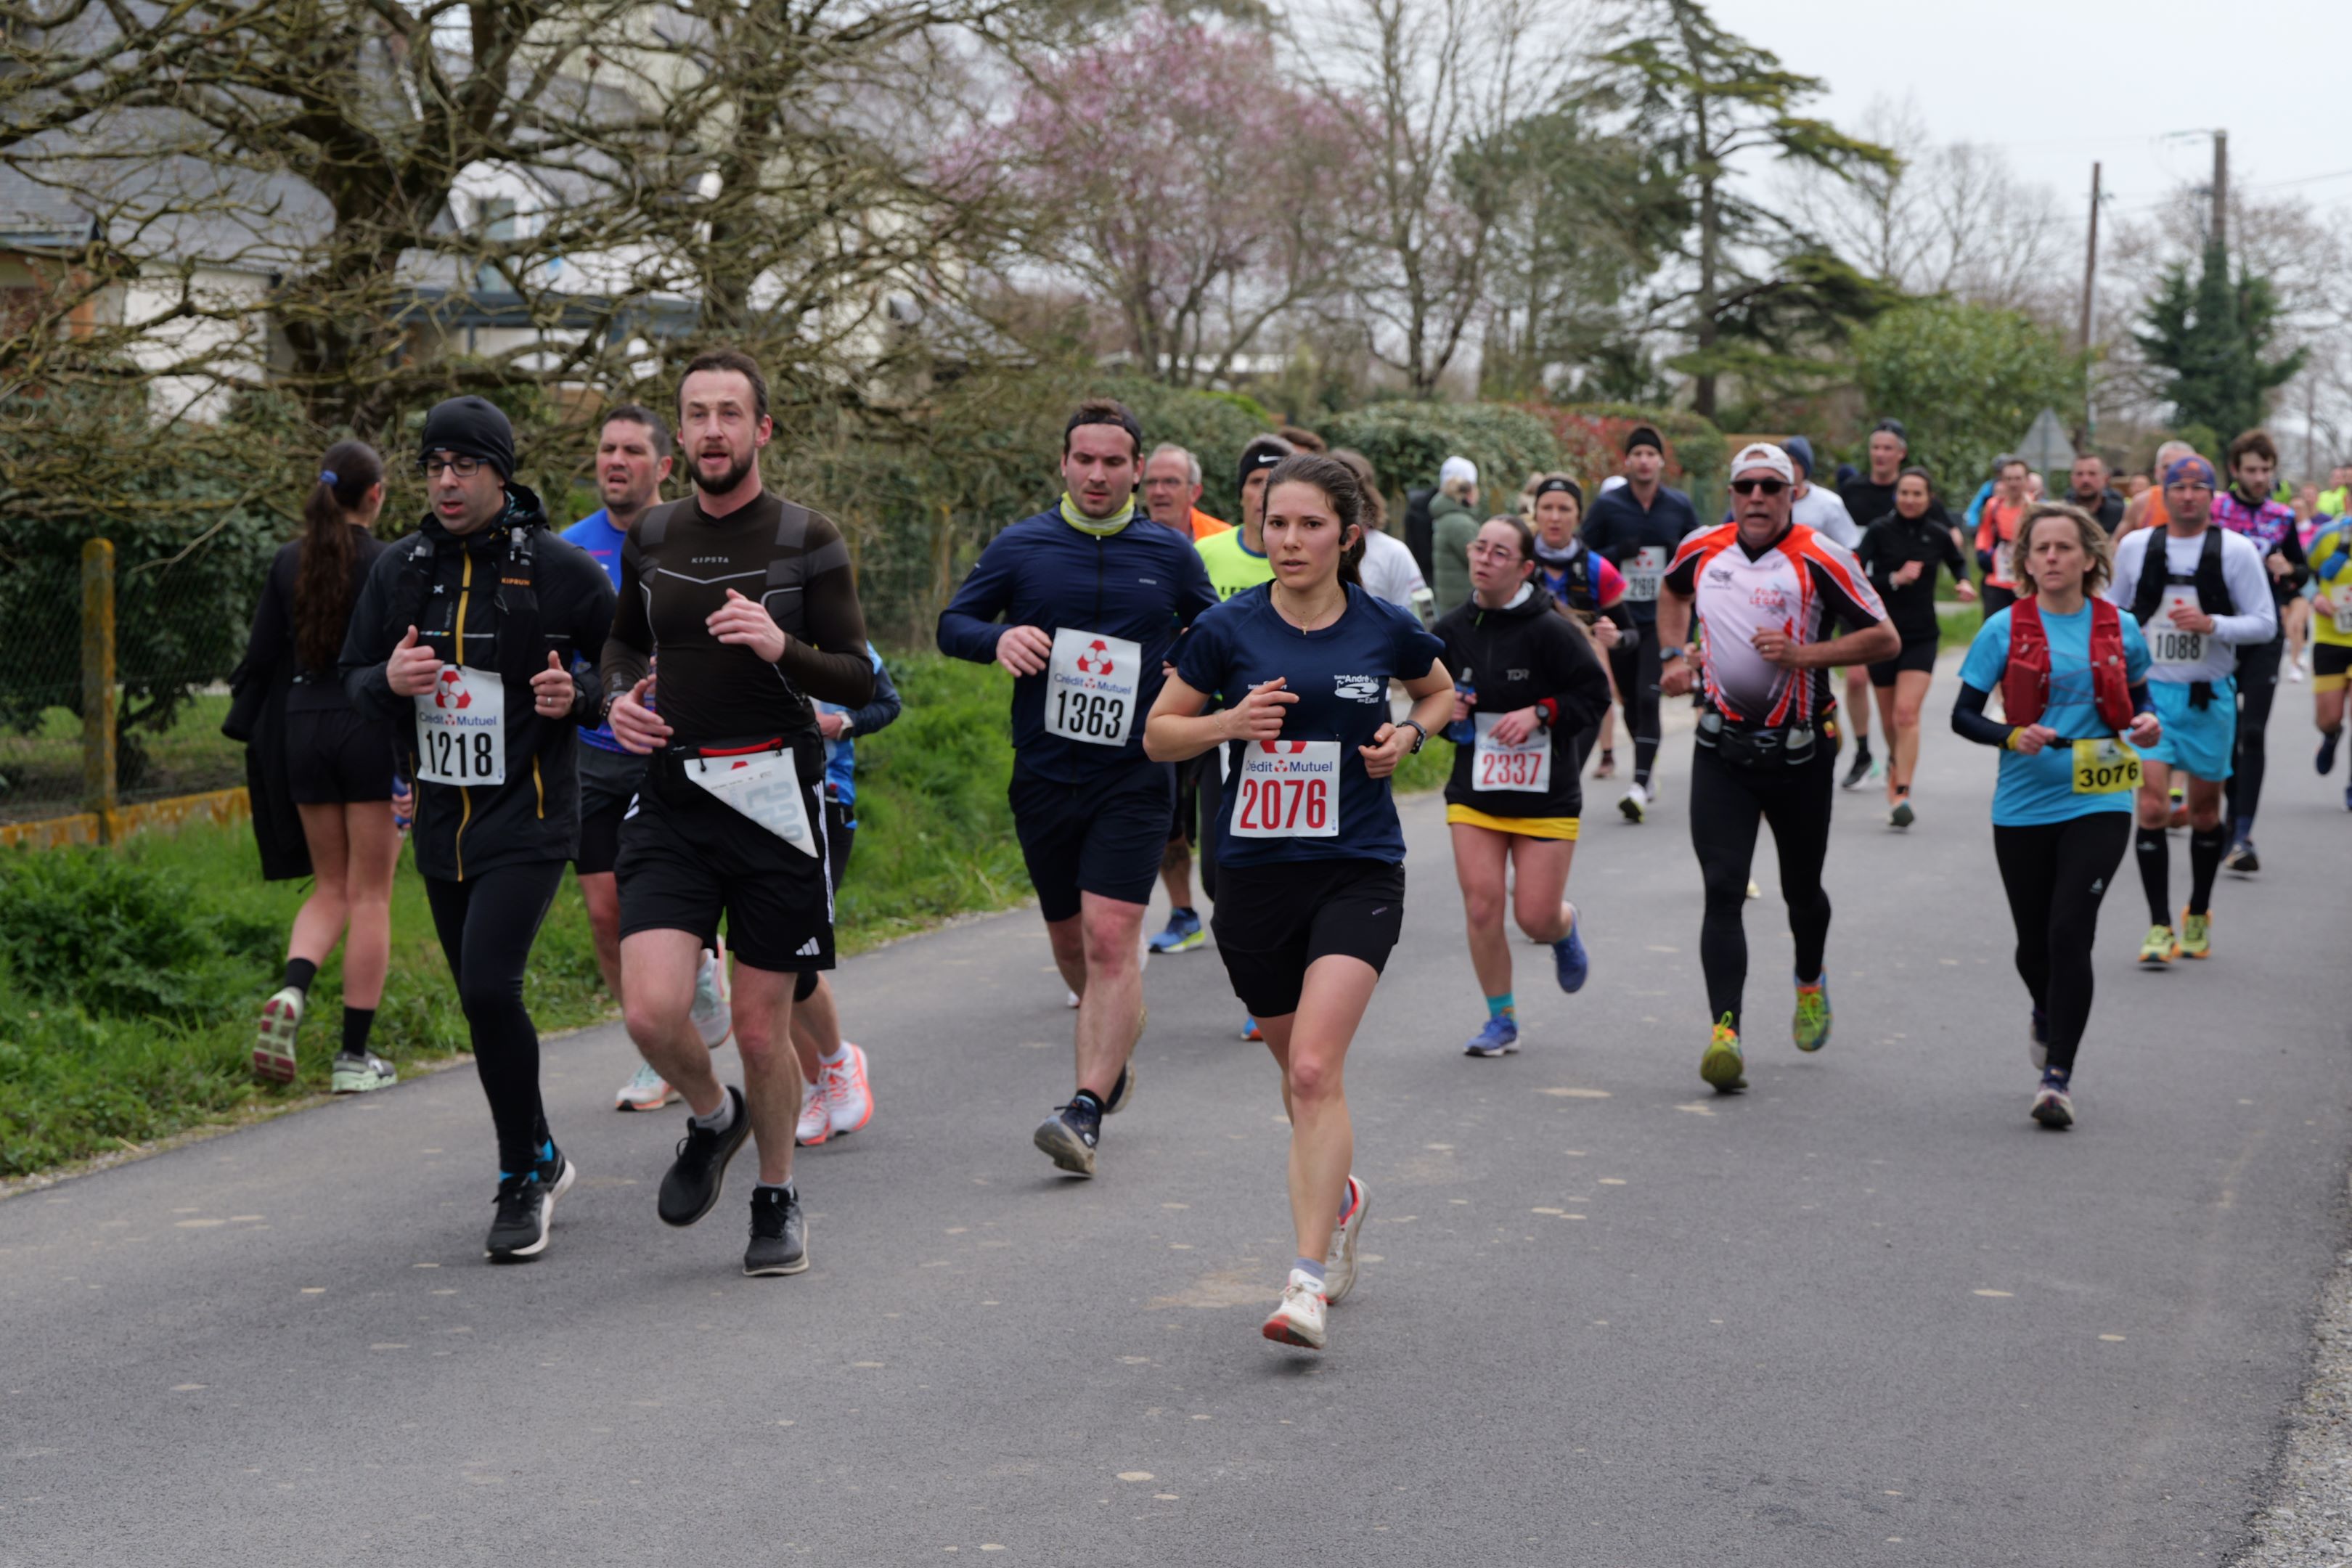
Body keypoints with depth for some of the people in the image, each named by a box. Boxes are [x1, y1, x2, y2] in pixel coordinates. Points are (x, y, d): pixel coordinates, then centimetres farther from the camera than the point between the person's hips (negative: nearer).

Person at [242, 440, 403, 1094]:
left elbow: (259, 658, 7)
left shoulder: (288, 561, 5)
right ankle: (355, 1056, 5)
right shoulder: (389, 565, -8)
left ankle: (292, 990, -12)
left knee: (330, 887, 17)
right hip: (371, 730, -4)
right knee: (370, 895, 3)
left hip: (304, 730, 4)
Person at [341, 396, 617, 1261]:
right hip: (442, 824, 6)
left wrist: (578, 693, -19)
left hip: (529, 821, -6)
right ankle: (543, 1159, 32)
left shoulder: (560, 569, -6)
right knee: (482, 1000, 13)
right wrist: (389, 679, -11)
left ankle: (523, 1178, -4)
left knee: (489, 986, -19)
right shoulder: (400, 568, 6)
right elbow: (352, 678, 12)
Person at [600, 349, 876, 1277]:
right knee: (651, 1011, -13)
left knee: (761, 1029, 3)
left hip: (775, 799, -3)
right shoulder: (650, 539, 8)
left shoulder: (807, 541, -3)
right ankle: (712, 1119, 21)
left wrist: (782, 646, -23)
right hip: (672, 796, 3)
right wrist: (620, 695, 4)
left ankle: (778, 1198, 28)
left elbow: (859, 682, -4)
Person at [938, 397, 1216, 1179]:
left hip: (1134, 777, -2)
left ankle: (1087, 1109, -18)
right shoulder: (1021, 546, 3)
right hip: (1044, 776, 2)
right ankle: (1117, 1048, 42)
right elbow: (952, 623, 7)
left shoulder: (1170, 555, 4)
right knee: (1071, 944, 14)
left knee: (1111, 939, -15)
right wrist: (998, 637, -14)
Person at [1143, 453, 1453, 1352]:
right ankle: (1339, 1197, 46)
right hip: (1257, 873, 2)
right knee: (1299, 1072, 15)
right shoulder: (1229, 629, -3)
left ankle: (1309, 1278, -16)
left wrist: (1409, 735, -1)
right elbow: (1158, 736, 4)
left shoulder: (1386, 630, -1)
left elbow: (1439, 692, 19)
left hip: (1358, 872, -2)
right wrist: (1228, 721, -15)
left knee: (1314, 1070, -17)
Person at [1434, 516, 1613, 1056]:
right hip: (1473, 790, 3)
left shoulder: (1549, 629, -12)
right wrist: (1445, 713, -7)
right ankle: (1501, 1019, 12)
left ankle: (1566, 929, 38)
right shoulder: (1450, 629, 1)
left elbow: (1594, 695, -7)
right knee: (1481, 907, -6)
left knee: (1536, 917, -2)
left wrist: (1539, 713, -20)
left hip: (1545, 794, -3)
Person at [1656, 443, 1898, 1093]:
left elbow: (1886, 639, -11)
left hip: (1800, 751, -2)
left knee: (1801, 889, 15)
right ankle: (1724, 1030, -18)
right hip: (1722, 746, 2)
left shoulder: (1819, 559, -11)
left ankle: (1811, 980, 46)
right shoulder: (1702, 550, 3)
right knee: (1723, 891, -12)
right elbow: (1673, 592, 27)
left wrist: (1803, 654, -22)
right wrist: (1675, 655, 12)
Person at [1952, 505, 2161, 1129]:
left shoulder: (2120, 629, 4)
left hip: (2098, 803, -1)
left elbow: (2139, 699, 18)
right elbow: (1963, 714, 1)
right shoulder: (2005, 629, -1)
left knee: (2070, 932, -14)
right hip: (2024, 805, 1)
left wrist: (2148, 724, -4)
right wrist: (2010, 736, -18)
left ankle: (2059, 1076, -8)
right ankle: (2048, 1016, 46)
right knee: (2035, 942, 10)